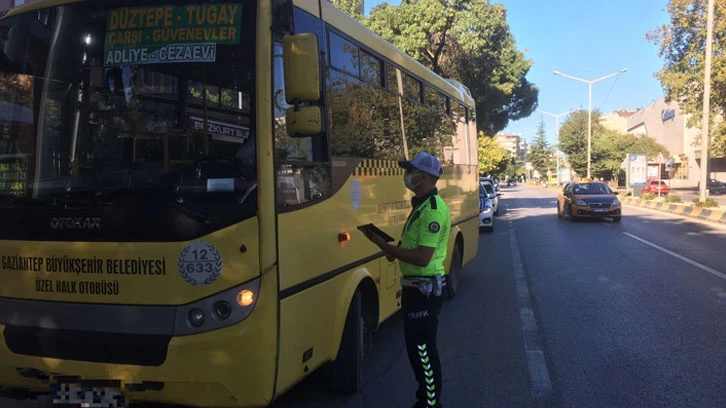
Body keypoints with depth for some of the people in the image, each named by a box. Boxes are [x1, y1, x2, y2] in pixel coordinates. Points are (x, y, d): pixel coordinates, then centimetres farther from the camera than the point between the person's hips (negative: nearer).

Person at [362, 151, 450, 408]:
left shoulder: (433, 210, -21)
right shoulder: (422, 205, 12)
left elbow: (423, 257, -27)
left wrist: (385, 246, -22)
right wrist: (396, 251, 2)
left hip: (425, 289, -10)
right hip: (417, 286, 10)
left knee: (423, 349, -1)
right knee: (416, 345, 19)